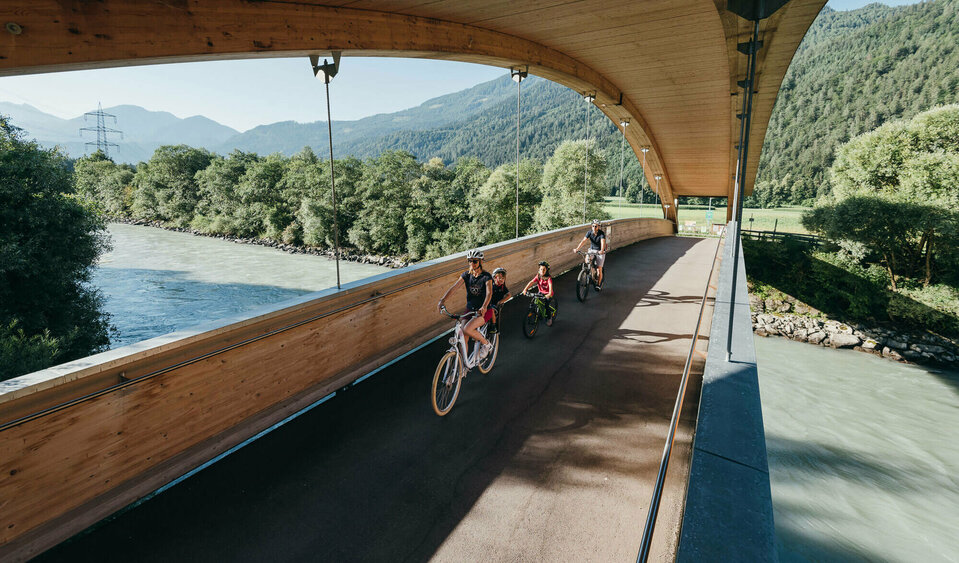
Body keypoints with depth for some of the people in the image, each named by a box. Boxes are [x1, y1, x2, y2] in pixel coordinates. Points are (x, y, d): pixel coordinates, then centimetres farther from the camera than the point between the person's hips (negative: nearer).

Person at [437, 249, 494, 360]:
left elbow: (489, 293, -28)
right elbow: (453, 287, -9)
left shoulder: (486, 276, -13)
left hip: (484, 311, -5)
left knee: (467, 329, -27)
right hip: (470, 309, 5)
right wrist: (442, 301, -24)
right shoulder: (466, 274, 0)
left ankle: (486, 344, 0)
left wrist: (484, 306, -46)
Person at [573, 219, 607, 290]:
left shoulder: (601, 233, -21)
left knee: (599, 269, -5)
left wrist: (602, 251, -56)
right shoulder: (589, 232, -11)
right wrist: (577, 249, -34)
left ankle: (599, 284, 15)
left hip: (600, 252, -3)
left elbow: (603, 242, -37)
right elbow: (584, 240, -20)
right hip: (592, 250, 3)